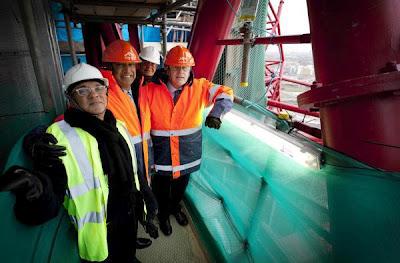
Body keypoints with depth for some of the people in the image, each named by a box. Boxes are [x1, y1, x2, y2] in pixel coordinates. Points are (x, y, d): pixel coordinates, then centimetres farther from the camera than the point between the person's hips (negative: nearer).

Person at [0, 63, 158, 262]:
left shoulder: (119, 127, -1)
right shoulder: (60, 137, -19)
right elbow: (48, 207, -25)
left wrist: (148, 205, 12)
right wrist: (37, 192, -47)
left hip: (130, 222, 5)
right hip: (98, 239, -5)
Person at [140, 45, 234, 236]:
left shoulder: (199, 87, -8)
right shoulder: (149, 90, -14)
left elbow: (225, 92, -2)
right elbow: (142, 123, -12)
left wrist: (216, 112, -23)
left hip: (187, 155, 3)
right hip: (161, 156, -2)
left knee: (181, 186, 27)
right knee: (162, 189, 20)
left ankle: (175, 207, 60)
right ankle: (163, 215, 52)